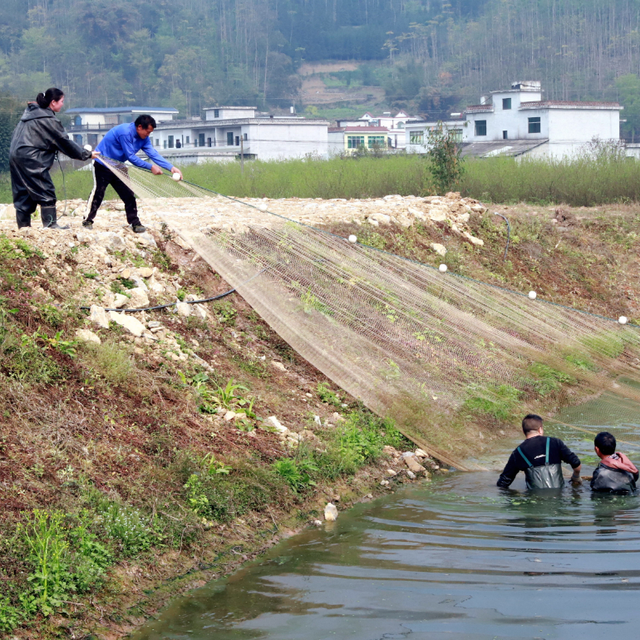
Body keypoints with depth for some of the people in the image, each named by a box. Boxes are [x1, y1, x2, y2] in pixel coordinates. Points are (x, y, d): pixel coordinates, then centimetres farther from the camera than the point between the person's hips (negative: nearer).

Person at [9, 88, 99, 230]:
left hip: (15, 154, 9)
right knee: (46, 192, -4)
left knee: (24, 193, 11)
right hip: (31, 159, -9)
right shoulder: (49, 120, -11)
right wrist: (86, 154, 1)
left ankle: (23, 225, 11)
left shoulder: (31, 111, 16)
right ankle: (51, 224, -6)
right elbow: (64, 142, -7)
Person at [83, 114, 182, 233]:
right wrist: (151, 167, -25)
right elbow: (131, 157, -28)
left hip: (117, 166, 8)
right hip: (102, 164, -8)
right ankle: (88, 220, 5)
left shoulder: (143, 138, -2)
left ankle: (135, 223, 3)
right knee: (98, 192, -6)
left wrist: (171, 168, -19)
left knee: (128, 194, 1)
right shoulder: (125, 132, -29)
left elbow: (153, 154, -8)